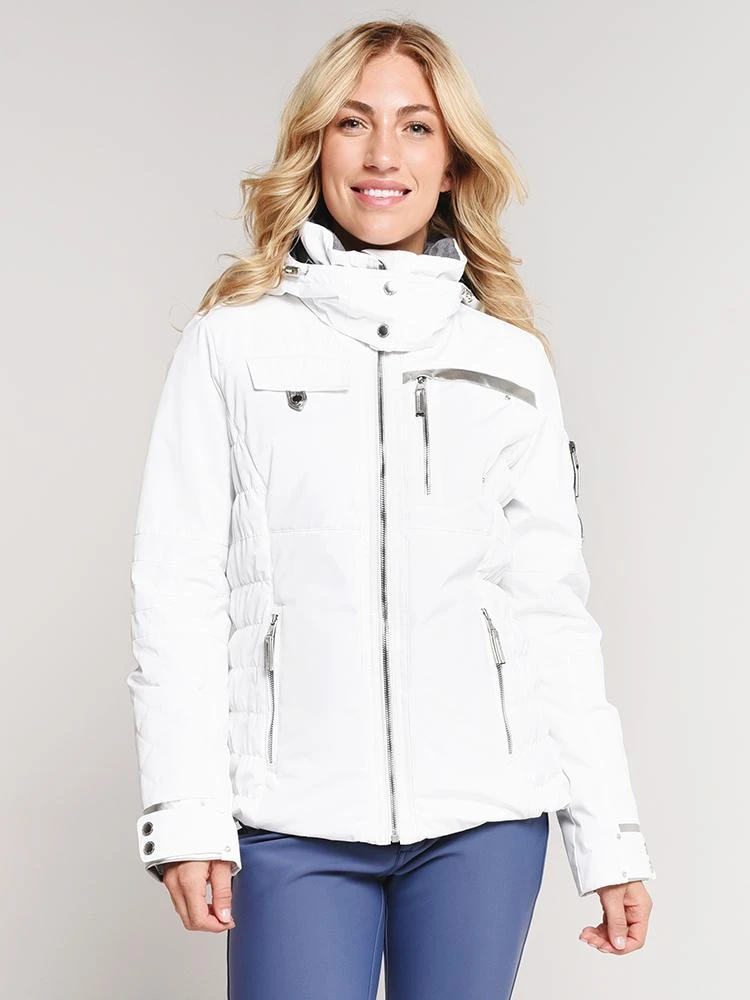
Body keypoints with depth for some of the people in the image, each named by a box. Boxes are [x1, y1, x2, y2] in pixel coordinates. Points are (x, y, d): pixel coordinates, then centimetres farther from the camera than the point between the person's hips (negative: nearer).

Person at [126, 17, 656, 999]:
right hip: (294, 817, -1)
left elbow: (554, 607, 8)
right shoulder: (235, 339, 5)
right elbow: (177, 586, 0)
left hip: (485, 814, 2)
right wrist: (186, 812, -8)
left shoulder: (512, 360, 10)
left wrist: (610, 835, 4)